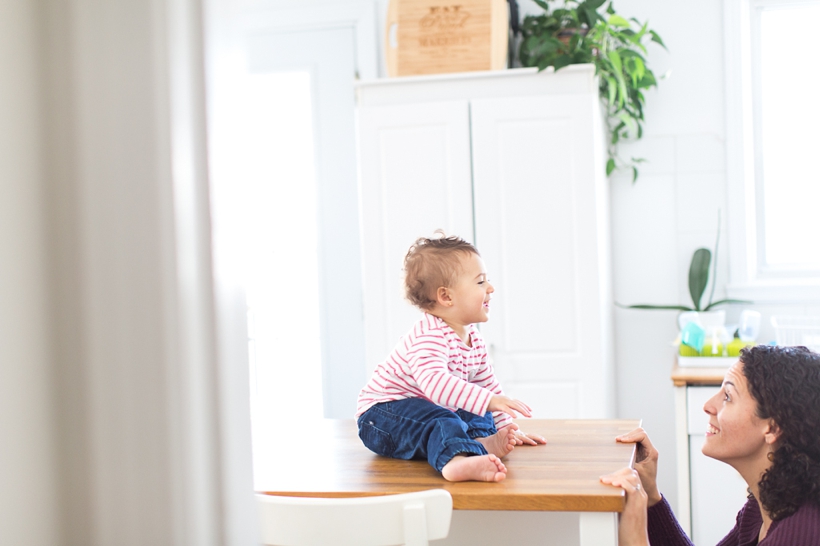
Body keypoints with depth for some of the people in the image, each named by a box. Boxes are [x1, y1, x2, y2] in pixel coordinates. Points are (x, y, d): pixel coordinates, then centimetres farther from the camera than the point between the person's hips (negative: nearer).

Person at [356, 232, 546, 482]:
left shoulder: (472, 337, 6)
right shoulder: (428, 337, -26)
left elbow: (487, 383, 18)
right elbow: (435, 383, -43)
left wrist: (506, 426, 15)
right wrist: (490, 400, -49)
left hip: (430, 409, 10)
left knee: (481, 420, 7)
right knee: (440, 422, -35)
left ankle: (480, 441, -26)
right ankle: (456, 461, -64)